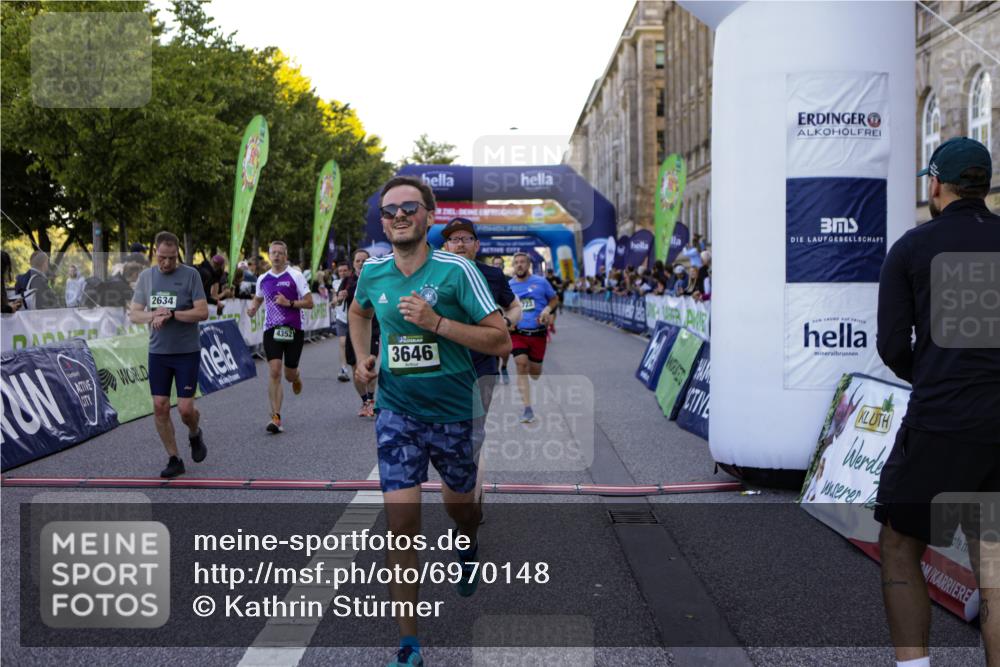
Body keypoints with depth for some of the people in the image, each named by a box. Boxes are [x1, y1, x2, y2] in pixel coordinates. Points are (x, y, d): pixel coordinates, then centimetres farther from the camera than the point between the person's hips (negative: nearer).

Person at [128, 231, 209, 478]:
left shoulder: (190, 275, -6)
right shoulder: (145, 276, 6)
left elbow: (202, 312, -12)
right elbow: (134, 314, 7)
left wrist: (170, 314, -20)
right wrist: (153, 315, -14)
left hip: (187, 352, -3)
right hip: (158, 352, 4)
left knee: (185, 408, -5)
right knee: (160, 407, 0)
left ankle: (195, 435, 29)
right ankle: (174, 460, 13)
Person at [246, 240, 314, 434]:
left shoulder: (295, 275, -4)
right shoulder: (263, 279, 8)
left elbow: (309, 303, -4)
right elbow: (258, 298, 27)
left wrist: (289, 303, -18)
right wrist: (252, 308, 5)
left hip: (293, 330, -2)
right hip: (271, 330, 2)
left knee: (289, 374, 5)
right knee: (274, 371, -13)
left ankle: (297, 377, 47)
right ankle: (276, 417, -12)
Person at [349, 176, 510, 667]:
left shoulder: (456, 270, -13)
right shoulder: (373, 272, -1)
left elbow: (501, 340, -16)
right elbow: (358, 312, 23)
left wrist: (436, 322, -25)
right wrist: (362, 358, 7)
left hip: (455, 411, -1)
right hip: (397, 412, 1)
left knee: (459, 507, 20)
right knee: (401, 524, -9)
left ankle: (468, 545, 59)